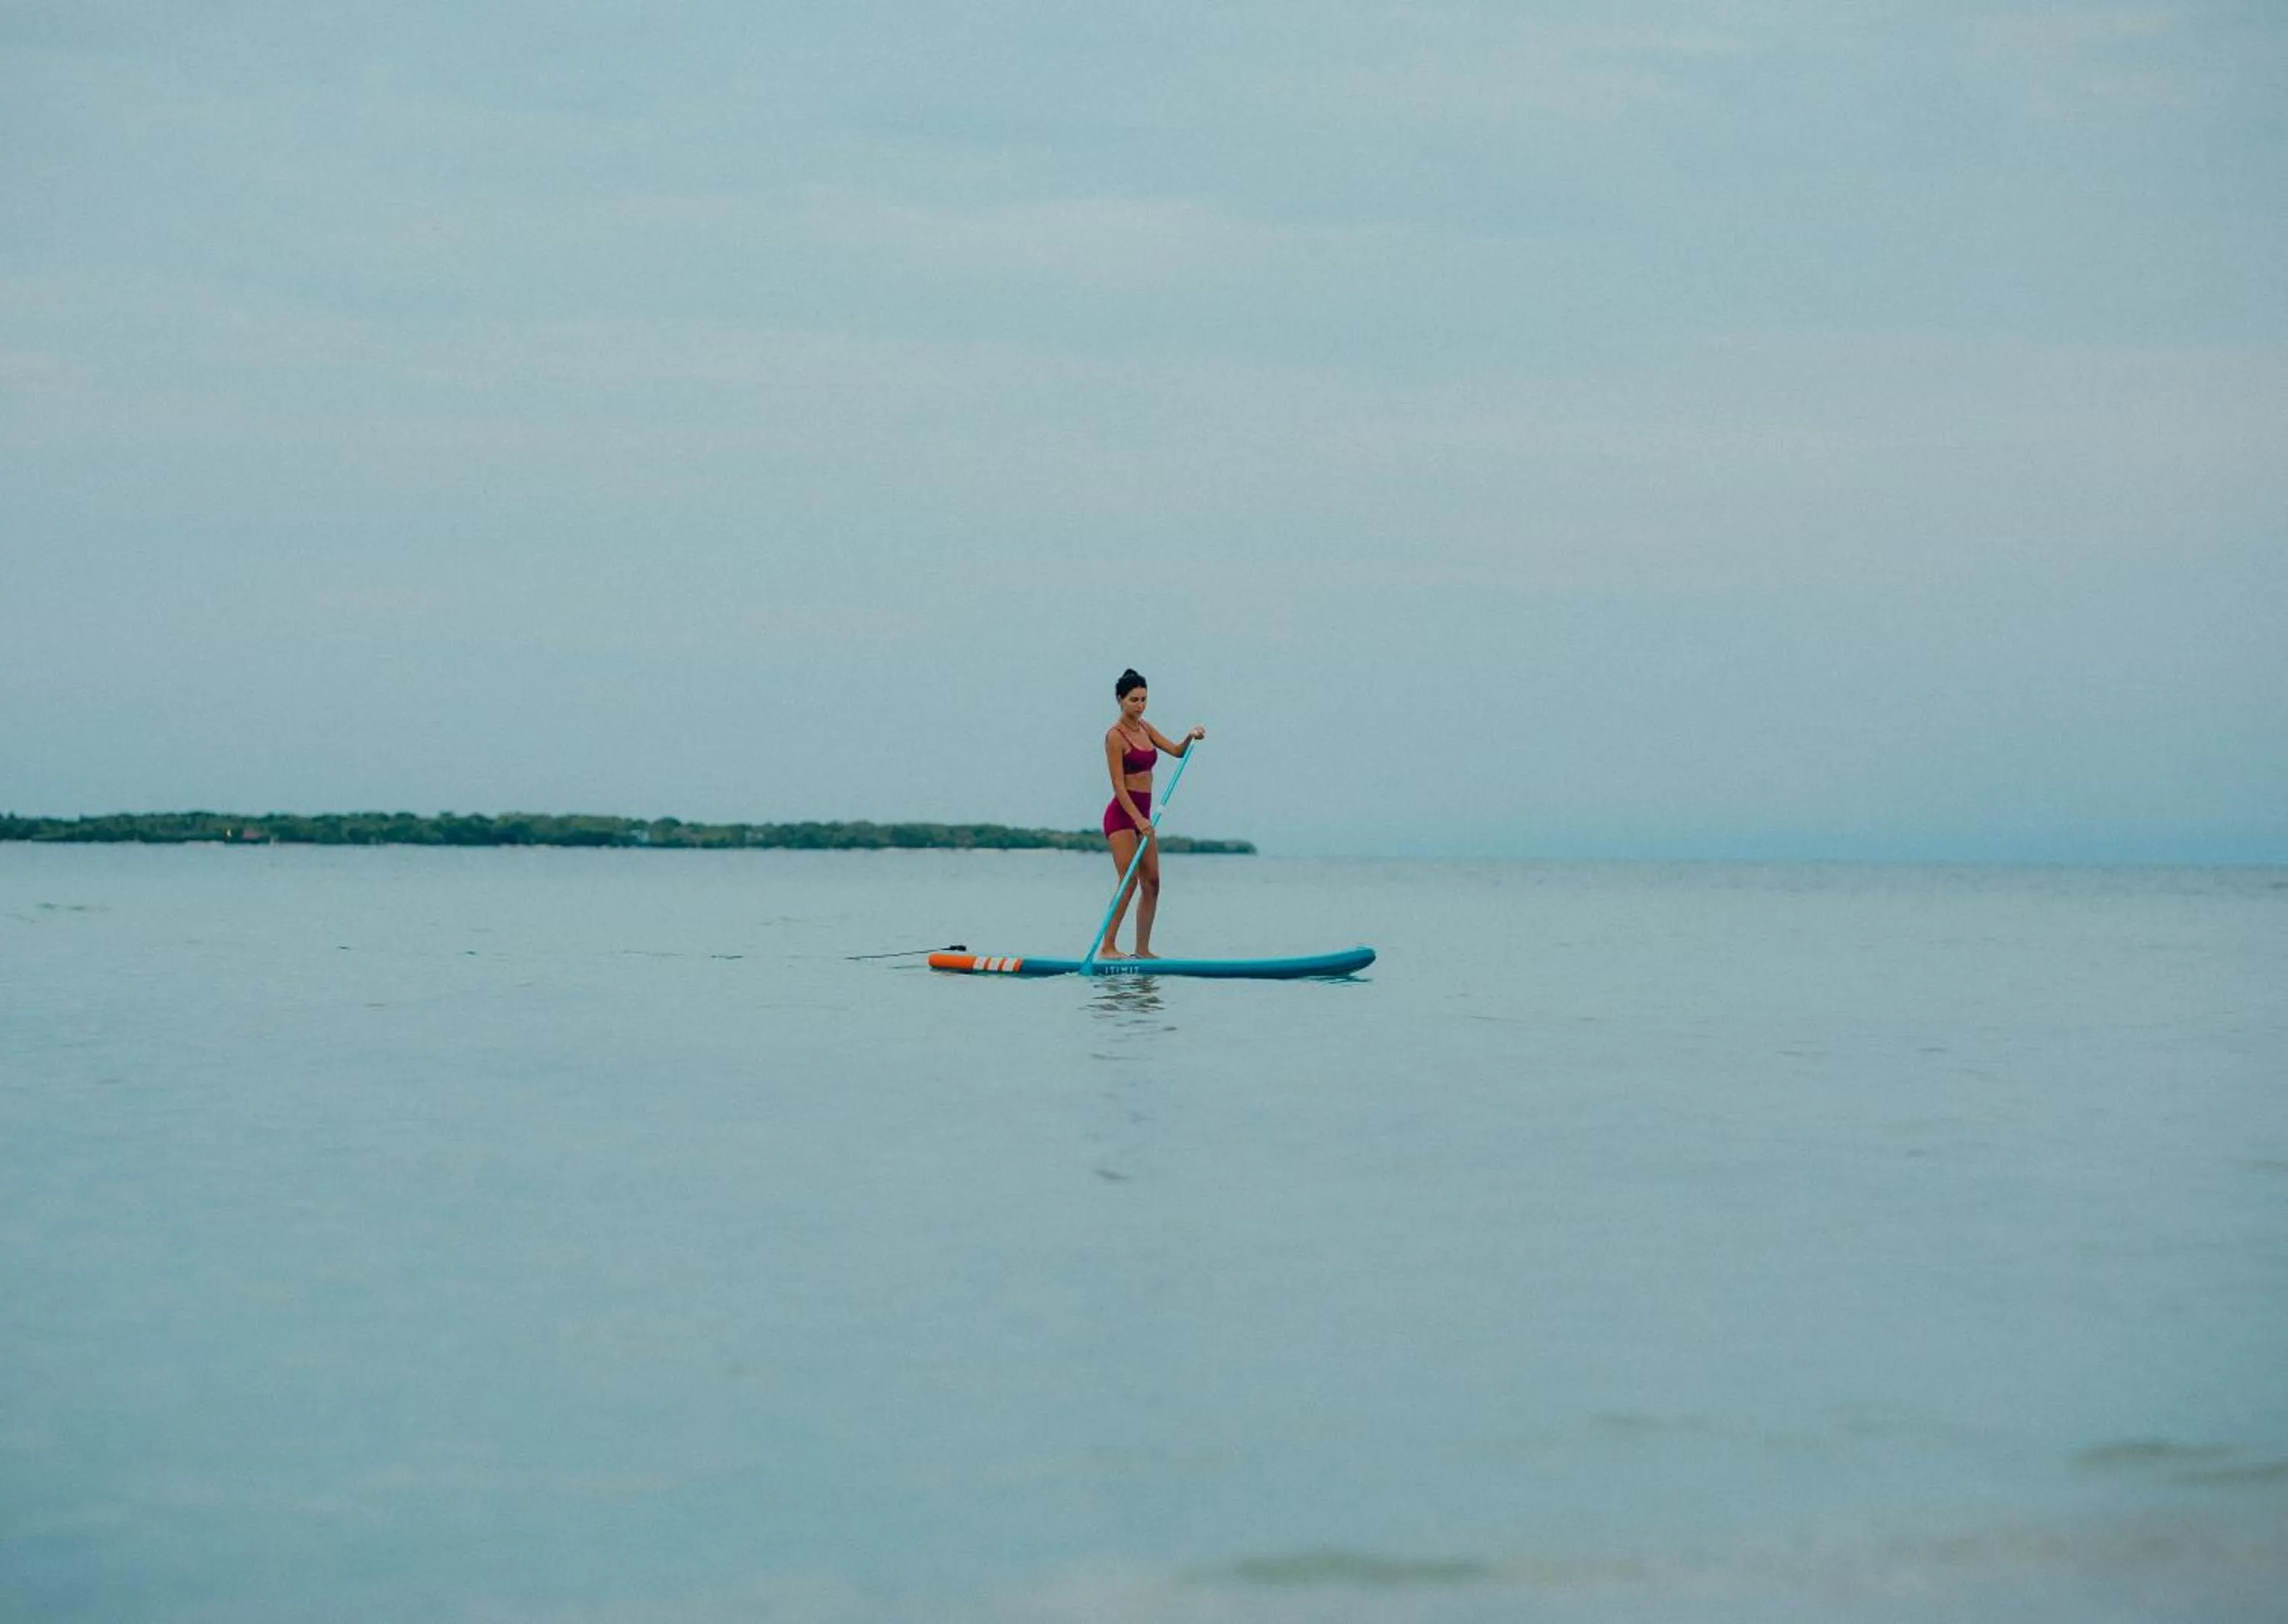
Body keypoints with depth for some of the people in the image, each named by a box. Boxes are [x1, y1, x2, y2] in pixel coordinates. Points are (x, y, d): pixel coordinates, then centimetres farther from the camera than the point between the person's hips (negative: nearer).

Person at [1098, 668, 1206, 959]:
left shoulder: (1144, 728, 13)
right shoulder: (1115, 735, -11)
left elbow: (1176, 751, 11)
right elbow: (1118, 785, -17)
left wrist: (1191, 738, -11)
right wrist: (1139, 819, -25)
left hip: (1142, 814, 8)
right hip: (1121, 814, -8)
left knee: (1152, 883, 4)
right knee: (1130, 882, -14)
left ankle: (1143, 949, 8)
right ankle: (1107, 947, -11)